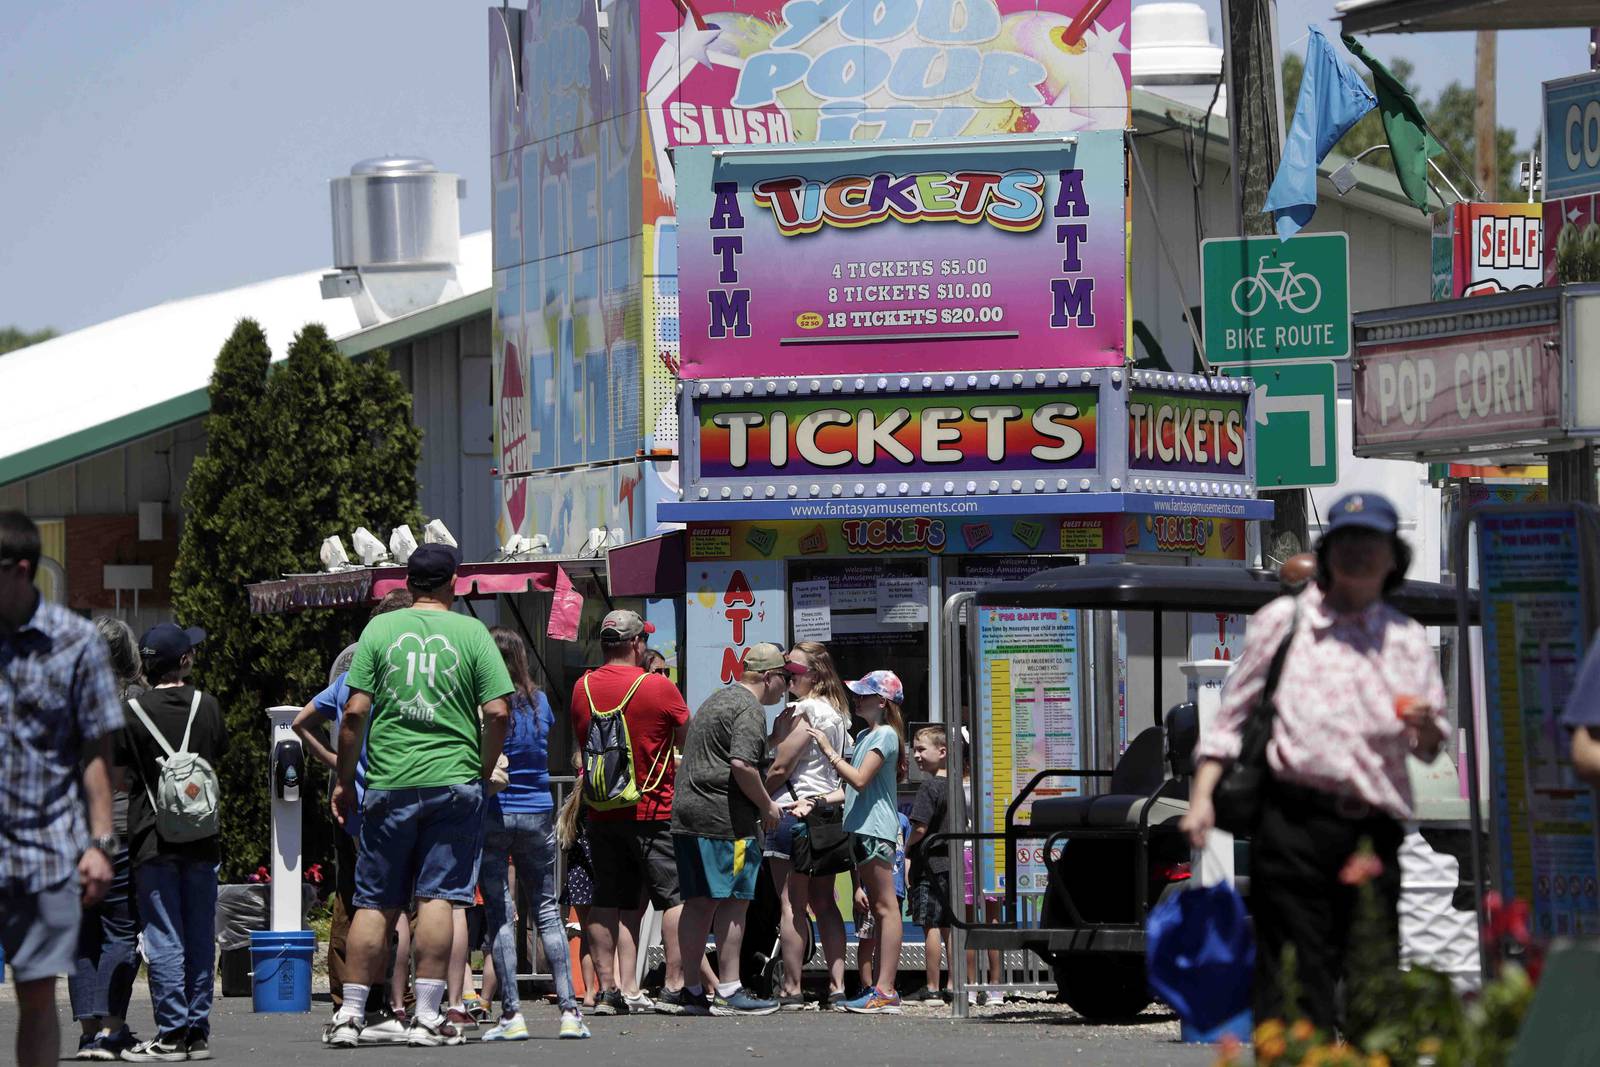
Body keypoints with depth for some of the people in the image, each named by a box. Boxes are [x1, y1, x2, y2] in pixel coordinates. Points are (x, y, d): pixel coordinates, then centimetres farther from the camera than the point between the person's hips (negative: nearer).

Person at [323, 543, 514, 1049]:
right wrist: (484, 771, 9)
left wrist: (344, 781, 7)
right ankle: (427, 1016, -4)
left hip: (389, 783, 1)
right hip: (453, 780, -1)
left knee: (375, 902, 7)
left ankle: (350, 1013, 8)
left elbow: (355, 712, -1)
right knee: (437, 897, -1)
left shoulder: (380, 629, 3)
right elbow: (498, 713, -5)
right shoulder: (472, 632, 1)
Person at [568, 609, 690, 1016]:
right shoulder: (658, 688, -11)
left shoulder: (582, 689, 3)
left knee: (607, 903, 8)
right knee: (675, 896, 1)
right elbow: (687, 738, 2)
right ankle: (675, 988, -4)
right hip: (652, 810, -5)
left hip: (601, 811, 5)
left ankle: (609, 989, 6)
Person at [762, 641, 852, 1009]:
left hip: (792, 810, -9)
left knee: (791, 906, -6)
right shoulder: (837, 712, 15)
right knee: (824, 903, 11)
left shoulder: (805, 710, -11)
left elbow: (781, 766, -12)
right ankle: (836, 985, 7)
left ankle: (791, 989, -6)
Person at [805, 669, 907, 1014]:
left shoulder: (885, 735, -9)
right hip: (864, 829, 10)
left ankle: (885, 990, -15)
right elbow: (853, 787, 21)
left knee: (884, 907, -11)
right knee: (877, 908, 9)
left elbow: (860, 779, -19)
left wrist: (829, 751, -13)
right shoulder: (865, 735, 20)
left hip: (876, 829, -10)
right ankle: (881, 987, 11)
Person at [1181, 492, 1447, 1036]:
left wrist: (1425, 727, -7)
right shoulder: (1281, 621, 11)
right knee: (1292, 985, -8)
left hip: (1373, 830, 2)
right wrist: (1202, 796, 0)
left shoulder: (1406, 638, 16)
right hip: (1294, 822, -2)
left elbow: (1430, 747, 17)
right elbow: (1233, 716, 10)